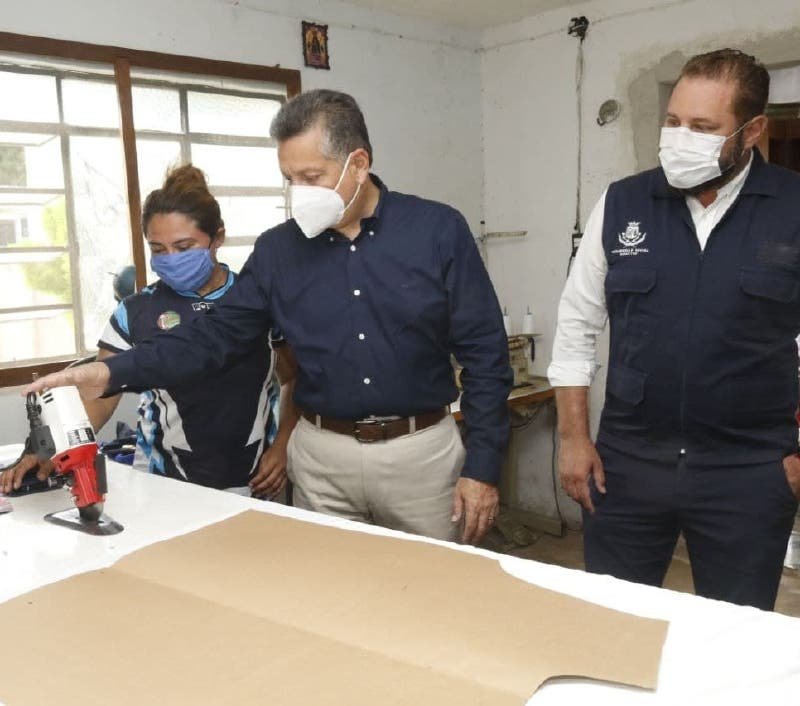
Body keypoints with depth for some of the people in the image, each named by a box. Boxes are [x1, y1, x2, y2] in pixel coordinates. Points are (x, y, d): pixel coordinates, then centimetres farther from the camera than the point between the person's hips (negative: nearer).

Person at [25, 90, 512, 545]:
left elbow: (484, 355, -6)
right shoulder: (279, 250, 2)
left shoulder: (437, 230, -6)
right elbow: (216, 336, 1)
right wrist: (113, 373, -12)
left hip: (421, 450, -2)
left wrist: (483, 466, -9)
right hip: (322, 457, 2)